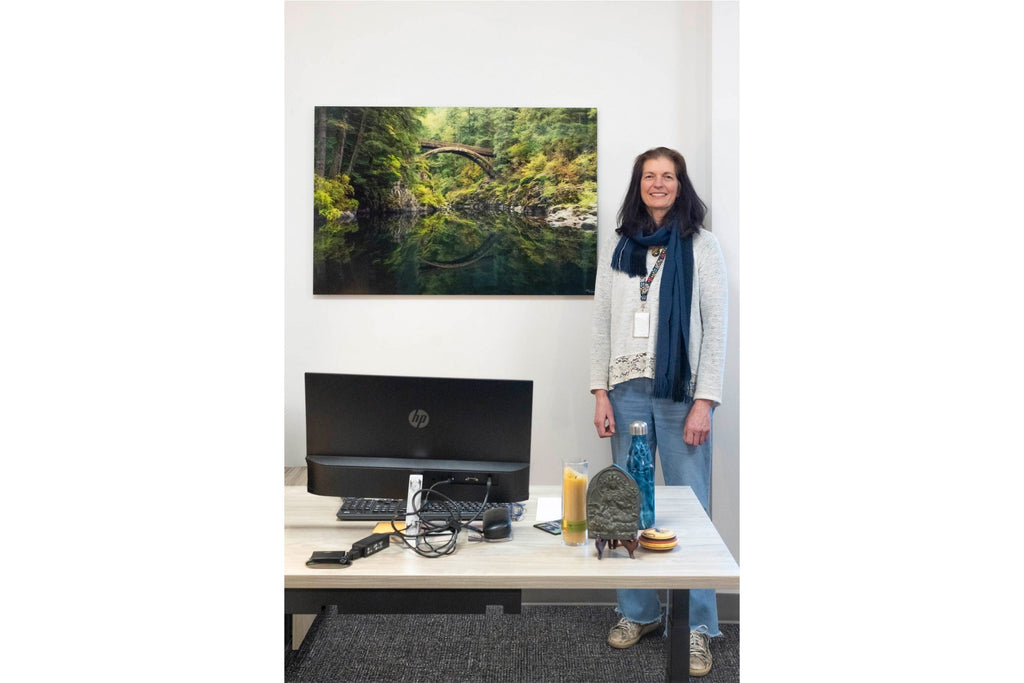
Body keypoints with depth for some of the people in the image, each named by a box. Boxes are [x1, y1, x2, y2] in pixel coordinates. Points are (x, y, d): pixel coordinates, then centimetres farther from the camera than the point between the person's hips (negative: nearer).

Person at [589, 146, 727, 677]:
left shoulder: (701, 246, 2)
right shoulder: (616, 248, 11)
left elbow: (716, 327, -2)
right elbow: (601, 324, 10)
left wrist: (704, 403, -9)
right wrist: (600, 393, 2)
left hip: (682, 394, -3)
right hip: (627, 391, 3)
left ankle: (698, 627, 11)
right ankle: (638, 612, 23)